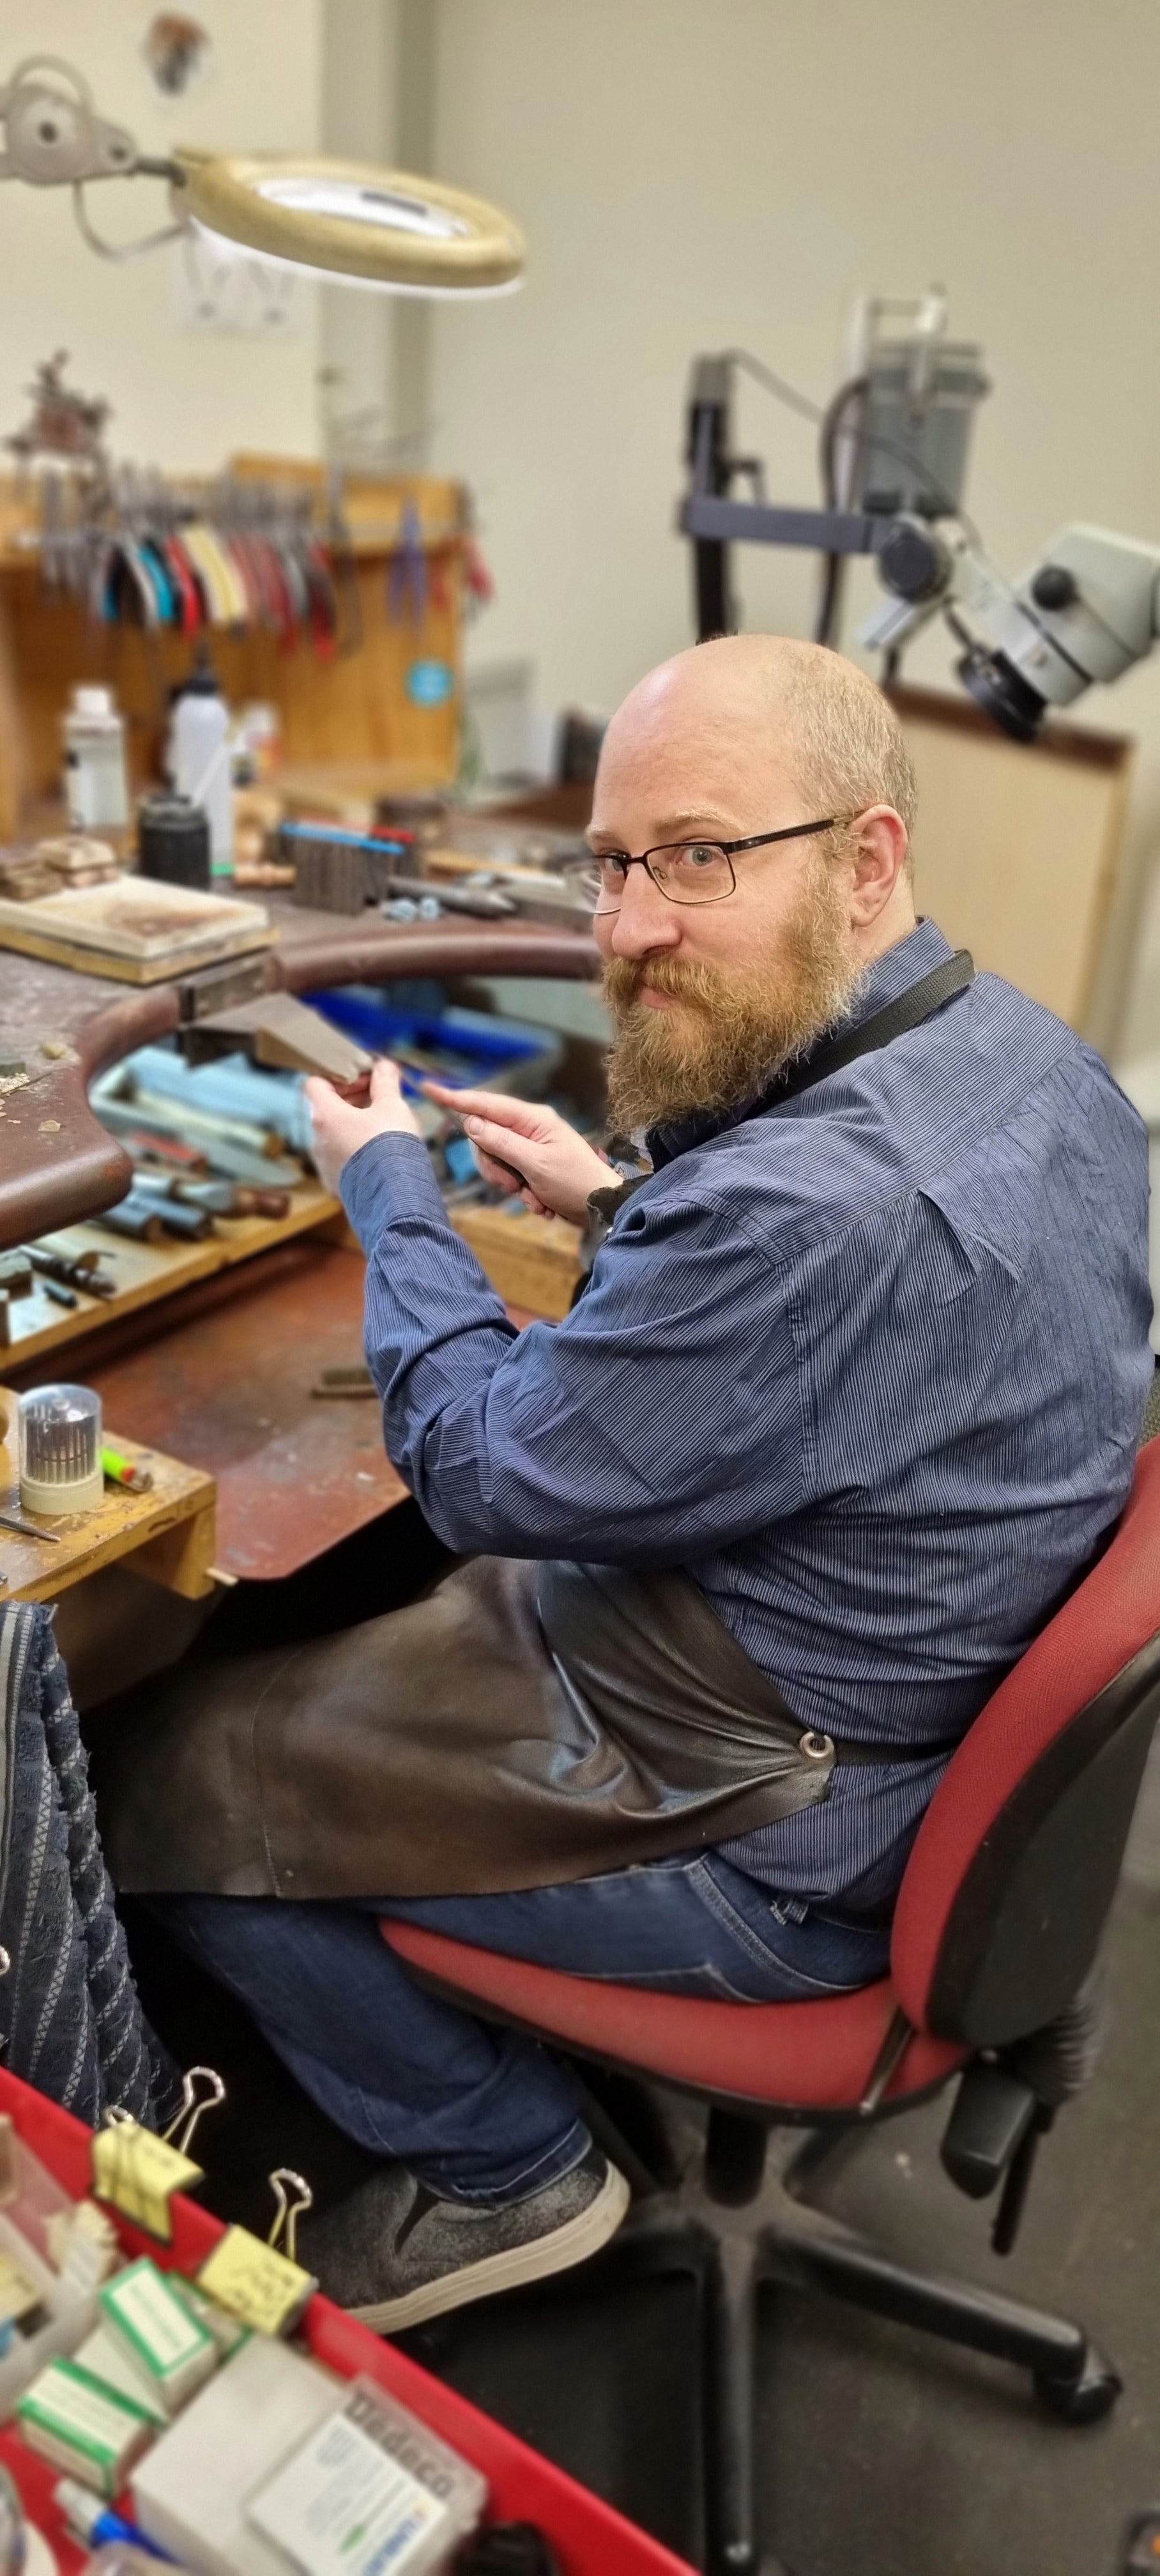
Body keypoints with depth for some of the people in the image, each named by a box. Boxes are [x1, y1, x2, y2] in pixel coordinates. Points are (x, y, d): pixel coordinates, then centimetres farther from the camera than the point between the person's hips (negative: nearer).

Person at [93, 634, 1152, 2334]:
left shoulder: (822, 1202, -36)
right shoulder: (1023, 1052, -3)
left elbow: (478, 1469, -22)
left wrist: (390, 1184, -7)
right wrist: (626, 1208, 6)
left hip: (782, 1841, -10)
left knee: (161, 1784, 1)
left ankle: (503, 2174, 20)